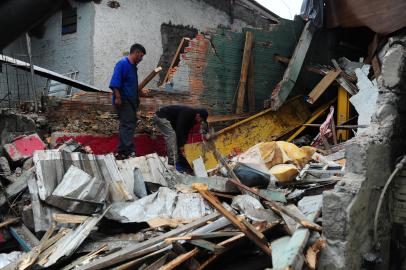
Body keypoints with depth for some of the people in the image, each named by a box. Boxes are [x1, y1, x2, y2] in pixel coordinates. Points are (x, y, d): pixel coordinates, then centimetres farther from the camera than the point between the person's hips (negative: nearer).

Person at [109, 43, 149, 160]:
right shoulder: (122, 64, -12)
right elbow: (115, 82, -20)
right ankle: (130, 152, -11)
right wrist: (117, 97, -25)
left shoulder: (133, 66, 16)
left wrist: (141, 91, 22)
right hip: (123, 101, -10)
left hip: (130, 101, 10)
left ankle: (121, 152, 19)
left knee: (125, 126, 12)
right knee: (128, 125, -12)